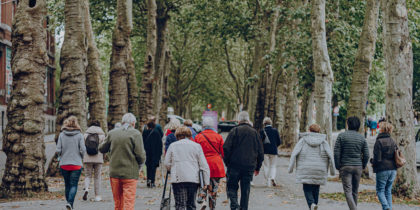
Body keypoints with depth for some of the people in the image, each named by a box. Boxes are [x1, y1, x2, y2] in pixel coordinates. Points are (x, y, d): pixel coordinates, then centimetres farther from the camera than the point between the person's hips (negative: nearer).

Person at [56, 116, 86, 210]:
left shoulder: (62, 135, -1)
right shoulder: (79, 135, -5)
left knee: (67, 185, 14)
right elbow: (83, 150, -8)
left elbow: (58, 150, -4)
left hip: (64, 164, 2)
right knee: (74, 185, -2)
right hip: (76, 164, -2)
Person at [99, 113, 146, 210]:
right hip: (130, 173, -4)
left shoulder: (112, 133, 5)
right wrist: (139, 164, 7)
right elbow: (141, 155, -12)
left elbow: (101, 149, 14)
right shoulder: (135, 134, -7)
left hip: (114, 173, 4)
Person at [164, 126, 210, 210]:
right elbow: (204, 165, 4)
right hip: (194, 179, 2)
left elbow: (167, 163, 7)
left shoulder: (173, 145, 6)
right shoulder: (196, 146, 8)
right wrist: (206, 182, 4)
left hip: (178, 178, -2)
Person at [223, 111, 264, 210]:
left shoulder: (235, 131, -2)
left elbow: (226, 148, -7)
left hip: (235, 165, -3)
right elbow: (260, 152, 12)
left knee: (232, 186, 5)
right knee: (246, 190, 8)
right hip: (250, 166, 3)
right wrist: (257, 167, 19)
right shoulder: (255, 133, 9)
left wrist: (227, 163, 4)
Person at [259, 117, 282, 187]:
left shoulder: (262, 131, -6)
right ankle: (272, 178, -15)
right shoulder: (275, 131, 0)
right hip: (273, 151, 1)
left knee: (266, 166, 8)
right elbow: (279, 142, 3)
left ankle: (269, 182, 4)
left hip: (265, 151, -1)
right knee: (273, 166, 10)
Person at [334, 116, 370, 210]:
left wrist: (338, 167, 1)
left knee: (348, 191, -6)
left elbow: (336, 153, -8)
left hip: (345, 167, -3)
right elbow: (366, 155, 1)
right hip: (358, 167, 3)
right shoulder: (362, 138, 3)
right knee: (355, 191, 14)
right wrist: (363, 166, 14)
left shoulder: (341, 136, -4)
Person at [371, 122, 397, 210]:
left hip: (382, 170, -6)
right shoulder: (392, 141, 7)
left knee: (380, 190, 1)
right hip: (393, 169, 6)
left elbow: (377, 159, -15)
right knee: (388, 191, 14)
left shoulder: (379, 142, -13)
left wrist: (372, 162, 4)